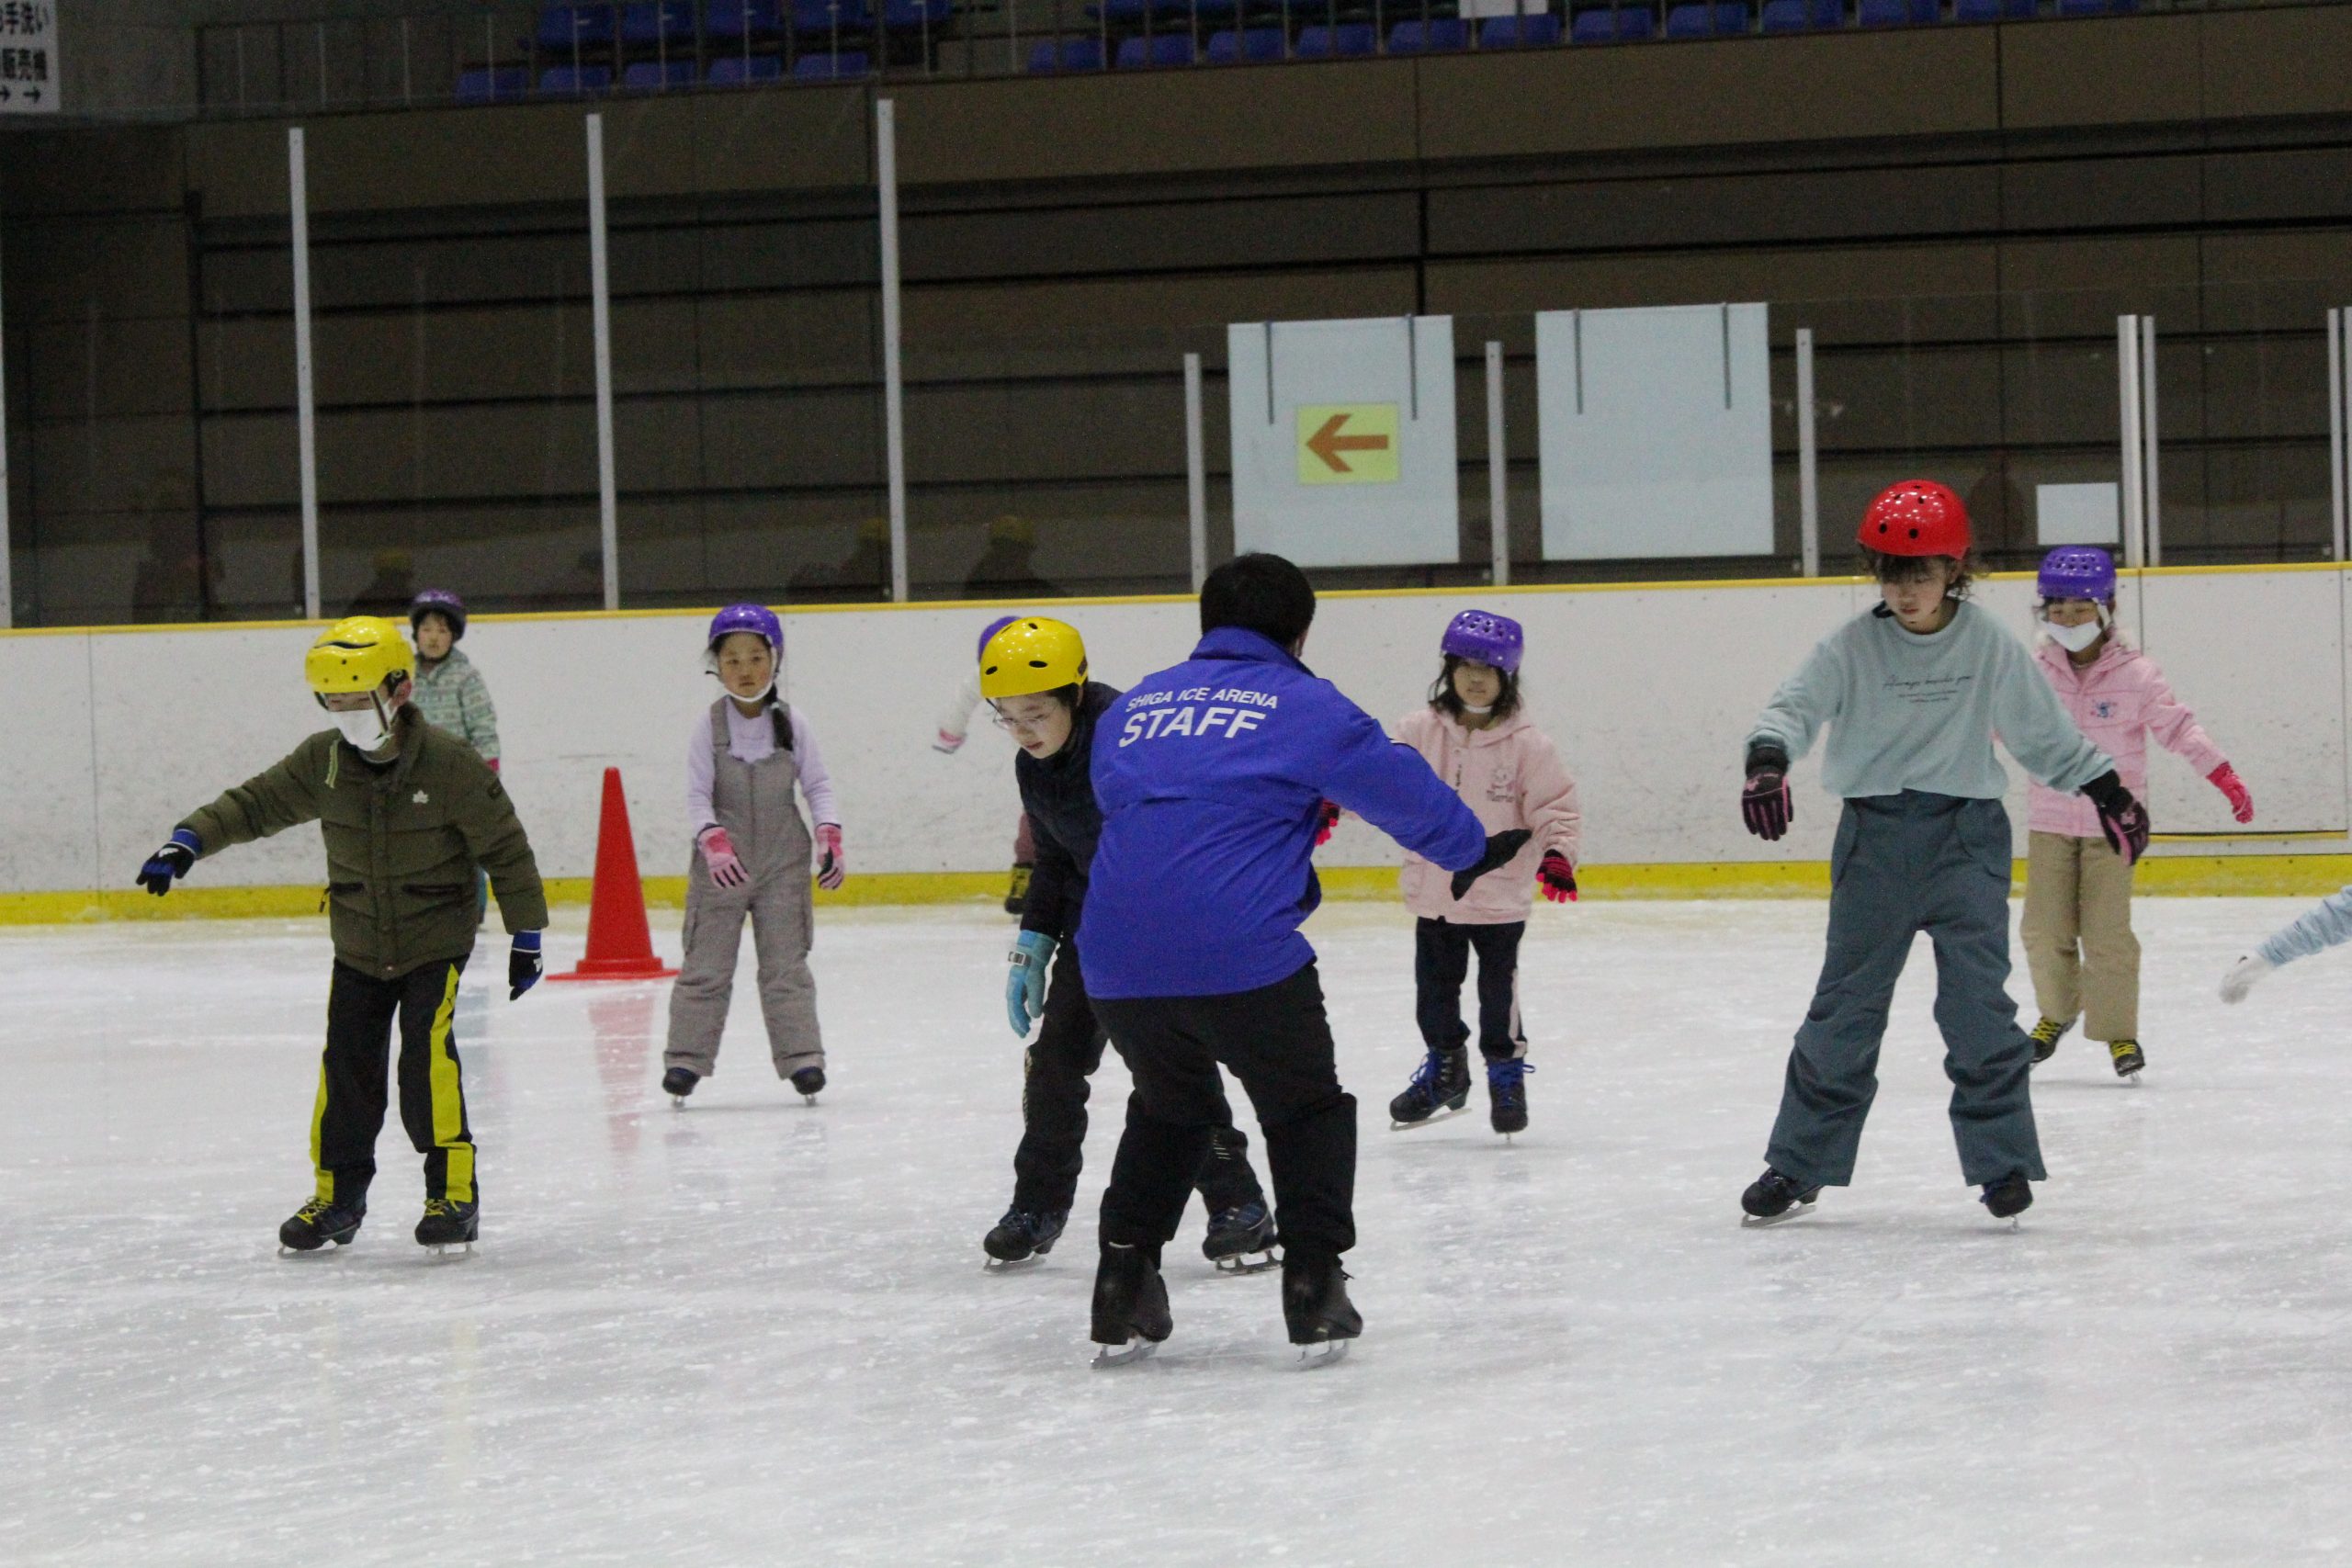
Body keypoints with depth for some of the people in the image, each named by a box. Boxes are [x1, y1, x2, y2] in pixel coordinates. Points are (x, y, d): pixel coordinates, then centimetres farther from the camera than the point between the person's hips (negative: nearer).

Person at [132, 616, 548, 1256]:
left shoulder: (451, 764, -17)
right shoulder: (321, 763, -6)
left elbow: (505, 849, -10)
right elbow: (254, 804, 0)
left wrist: (527, 934, -7)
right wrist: (187, 840, -17)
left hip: (435, 943, -5)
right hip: (359, 949, 5)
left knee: (427, 1057, -17)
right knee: (346, 1065, 4)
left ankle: (456, 1194, -9)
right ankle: (338, 1197, 18)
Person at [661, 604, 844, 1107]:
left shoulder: (791, 725, 2)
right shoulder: (709, 727, -3)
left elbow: (818, 786, 5)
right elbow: (697, 795, -6)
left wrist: (830, 837, -9)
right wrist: (714, 840, -22)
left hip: (783, 862, 1)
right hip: (721, 867, -1)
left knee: (786, 965, 2)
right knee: (706, 966, 1)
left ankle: (801, 1057, 4)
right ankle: (685, 1057, 7)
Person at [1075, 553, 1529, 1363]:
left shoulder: (1133, 706, 20)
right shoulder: (1303, 704, 5)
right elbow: (1400, 788, 9)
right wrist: (1471, 849, 28)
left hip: (1118, 959, 5)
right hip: (1239, 953, -5)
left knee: (1170, 1107, 27)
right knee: (1306, 1109, 17)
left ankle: (1122, 1293, 22)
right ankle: (1313, 1285, 9)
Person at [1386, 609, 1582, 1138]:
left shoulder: (1525, 744, -10)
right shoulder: (1421, 731, -4)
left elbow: (1556, 806, -7)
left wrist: (1557, 854, -22)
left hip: (1501, 895, -3)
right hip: (1433, 891, 3)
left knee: (1498, 991, 3)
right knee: (1434, 989, 16)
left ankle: (1506, 1072, 23)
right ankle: (1444, 1069, 35)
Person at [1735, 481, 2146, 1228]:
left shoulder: (1990, 646, -1)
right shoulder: (1853, 646, -4)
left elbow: (2044, 731, 11)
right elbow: (1797, 704, -15)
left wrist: (2107, 790, 15)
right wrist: (1767, 760, -35)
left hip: (1966, 834, -1)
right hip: (1874, 836, 1)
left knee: (1976, 1002, -9)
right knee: (1845, 1005, 4)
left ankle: (2001, 1159, 0)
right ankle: (1799, 1164, 12)